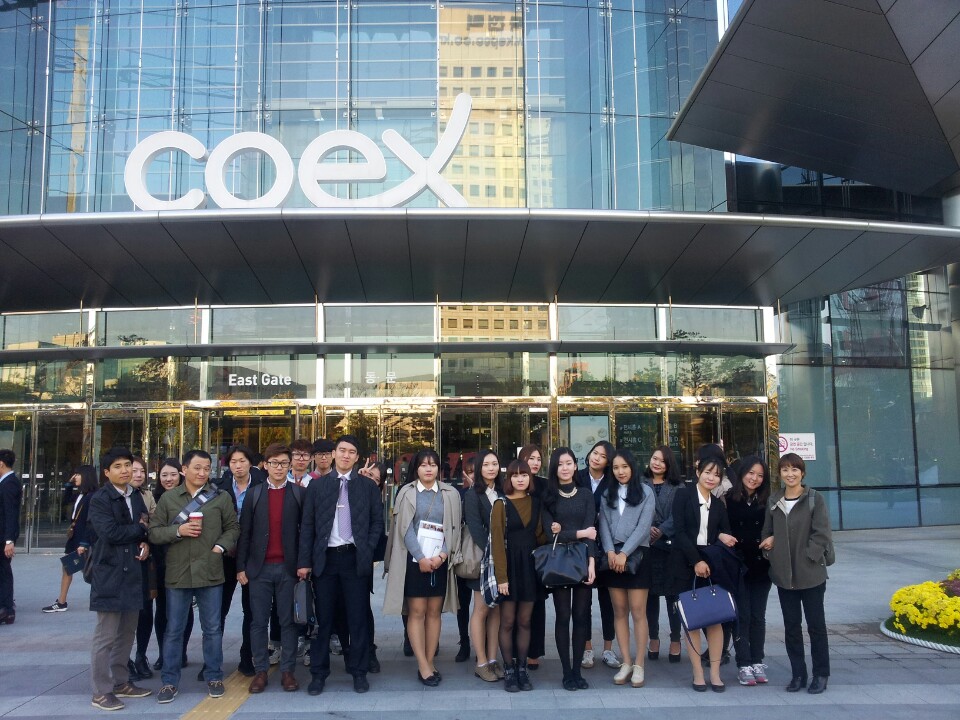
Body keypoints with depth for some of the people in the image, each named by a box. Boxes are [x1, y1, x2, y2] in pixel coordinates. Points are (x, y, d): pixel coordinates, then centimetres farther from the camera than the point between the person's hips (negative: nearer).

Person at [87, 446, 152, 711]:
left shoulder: (136, 496, 12)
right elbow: (110, 533, -20)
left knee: (127, 633, 14)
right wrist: (139, 528, -6)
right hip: (109, 574, -7)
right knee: (106, 635, -2)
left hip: (132, 572, 7)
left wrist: (146, 543, -5)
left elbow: (146, 528, 16)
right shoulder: (99, 499, -9)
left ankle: (121, 682, 25)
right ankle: (101, 692, 7)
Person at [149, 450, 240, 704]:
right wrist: (178, 531, -13)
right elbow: (154, 532, 2)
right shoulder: (168, 498, 3)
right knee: (174, 630, 9)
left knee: (212, 628, 9)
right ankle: (169, 681, 20)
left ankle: (214, 677, 22)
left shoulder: (221, 497, 2)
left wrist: (221, 546, -8)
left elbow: (233, 527, 7)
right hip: (177, 573, 0)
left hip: (210, 572, 0)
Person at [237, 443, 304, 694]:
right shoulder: (253, 494, 7)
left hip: (288, 567, -1)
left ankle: (288, 671, 12)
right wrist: (241, 567, 1)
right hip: (259, 568, 1)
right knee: (258, 622, 5)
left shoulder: (299, 493, 3)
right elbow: (244, 533, 5)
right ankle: (260, 671, 14)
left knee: (288, 621, 4)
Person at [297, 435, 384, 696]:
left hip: (355, 558, 0)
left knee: (358, 617, 4)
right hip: (325, 558, 1)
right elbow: (307, 525, 4)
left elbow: (377, 522, 6)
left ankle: (359, 672, 15)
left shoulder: (368, 486, 6)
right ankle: (318, 673, 17)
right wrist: (304, 561, -2)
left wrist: (368, 552, -5)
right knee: (323, 618, 7)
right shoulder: (317, 486, 6)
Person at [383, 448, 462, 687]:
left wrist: (442, 555, -9)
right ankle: (423, 666, -1)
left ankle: (430, 662, 12)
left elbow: (454, 527, 4)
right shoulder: (406, 492, 3)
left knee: (434, 612, 5)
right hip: (413, 560, -2)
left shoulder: (450, 494, 8)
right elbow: (405, 528, -3)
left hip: (440, 561, 2)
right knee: (416, 612, -3)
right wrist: (421, 557, -11)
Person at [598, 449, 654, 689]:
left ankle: (638, 665, 3)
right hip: (613, 556, 4)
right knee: (619, 611, 6)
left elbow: (643, 526, -6)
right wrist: (610, 551, -10)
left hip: (636, 555, -4)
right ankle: (625, 663, 11)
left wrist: (624, 553, -13)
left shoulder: (645, 492, 2)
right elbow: (604, 524, 6)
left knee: (638, 611, -4)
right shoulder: (607, 494, 14)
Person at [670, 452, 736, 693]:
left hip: (711, 564, 3)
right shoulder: (683, 495, 1)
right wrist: (696, 561, -13)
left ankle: (715, 673, 4)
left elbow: (723, 534, 16)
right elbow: (679, 531, -7)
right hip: (686, 564, -3)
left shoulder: (718, 504, 15)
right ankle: (698, 673, 5)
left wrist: (723, 537, -9)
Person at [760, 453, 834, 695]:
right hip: (784, 575, 4)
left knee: (816, 625, 6)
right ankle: (798, 674, 20)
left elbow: (821, 534, -9)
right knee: (791, 625, 10)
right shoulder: (773, 501, 7)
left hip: (811, 573, -4)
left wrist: (806, 558, -13)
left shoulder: (814, 499, -5)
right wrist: (773, 556, -4)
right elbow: (767, 533, 11)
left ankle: (820, 674, 18)